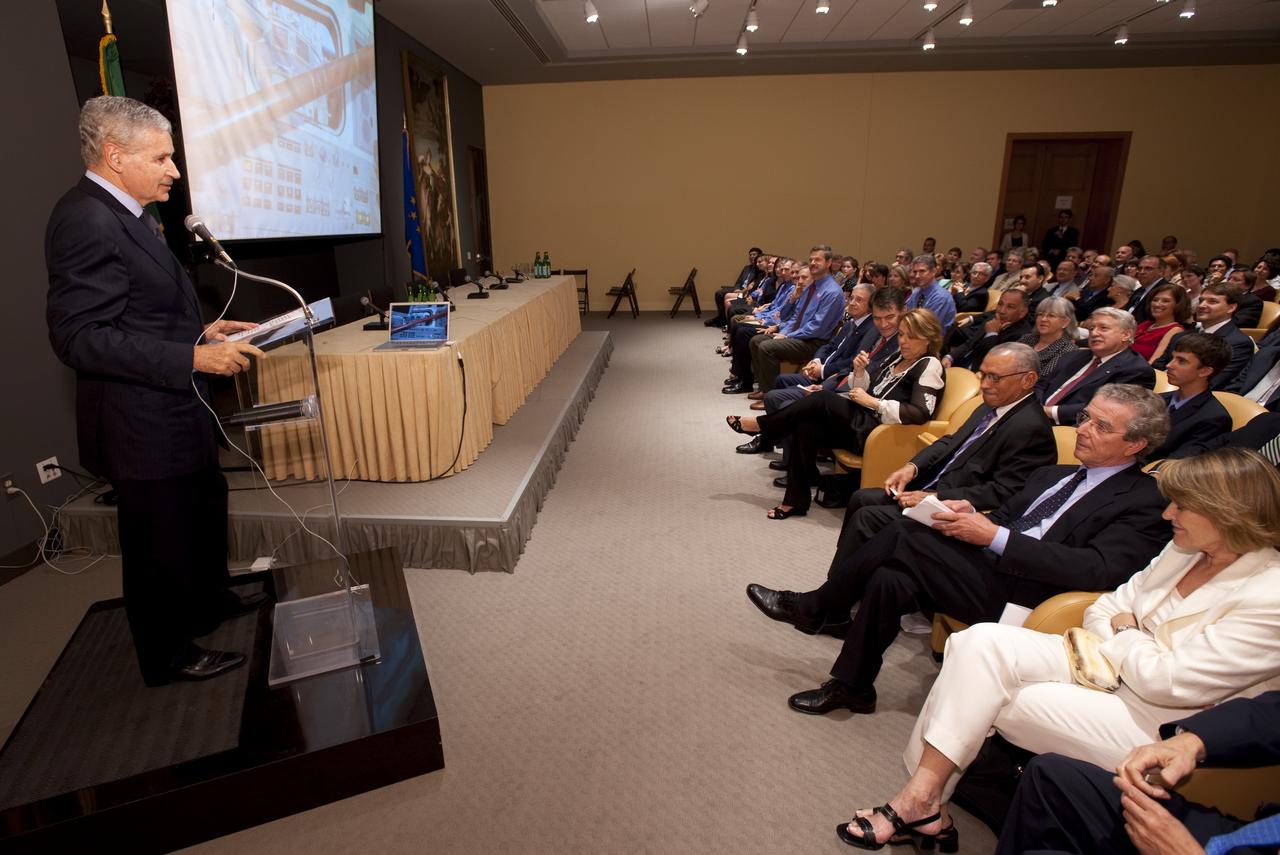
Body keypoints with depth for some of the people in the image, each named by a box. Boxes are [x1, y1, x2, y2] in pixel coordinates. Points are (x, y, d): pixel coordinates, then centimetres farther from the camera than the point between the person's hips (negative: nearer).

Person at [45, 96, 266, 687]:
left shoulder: (123, 215, 11)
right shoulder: (87, 222, -21)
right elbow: (80, 337, -26)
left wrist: (201, 331, 6)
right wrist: (193, 357, -30)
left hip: (175, 413, 10)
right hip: (142, 425, -10)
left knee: (206, 505, 25)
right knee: (161, 541, 6)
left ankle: (210, 599, 47)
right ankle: (169, 655, 27)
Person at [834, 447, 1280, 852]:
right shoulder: (1184, 551, 9)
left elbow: (1167, 682, -22)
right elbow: (1103, 609, 12)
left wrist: (1126, 633, -4)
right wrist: (1118, 648, -8)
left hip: (1155, 724, -7)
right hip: (1105, 669, 8)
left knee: (988, 697, -23)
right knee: (981, 641, -18)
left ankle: (924, 800, -5)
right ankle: (921, 797, -15)